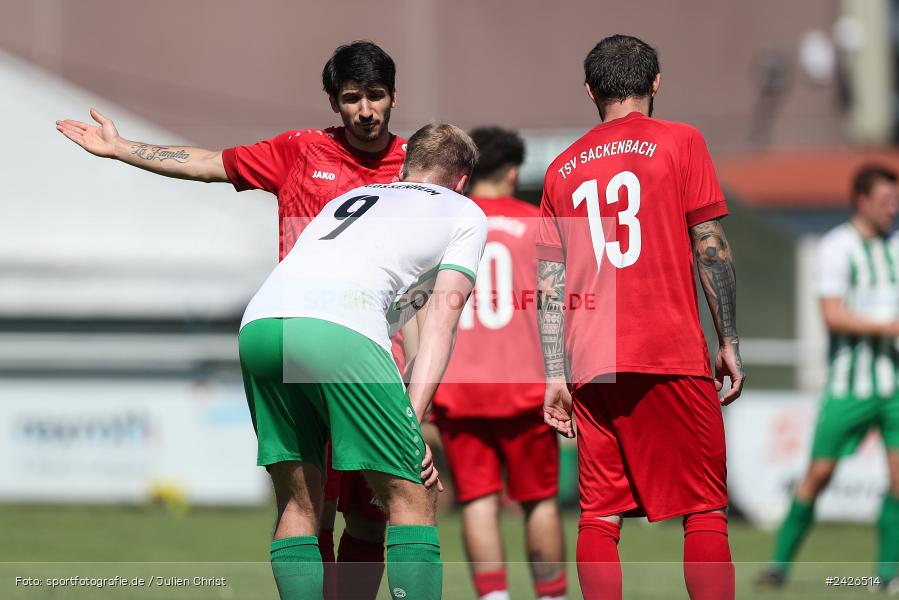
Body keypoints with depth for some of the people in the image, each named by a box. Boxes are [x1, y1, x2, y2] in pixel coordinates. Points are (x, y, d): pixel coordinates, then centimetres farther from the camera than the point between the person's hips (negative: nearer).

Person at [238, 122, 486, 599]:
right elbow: (442, 313, 12)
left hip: (257, 322, 5)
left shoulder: (348, 198, 39)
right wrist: (412, 420, 5)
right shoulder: (465, 214, 25)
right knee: (412, 498, 3)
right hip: (338, 328, -5)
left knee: (297, 502, 14)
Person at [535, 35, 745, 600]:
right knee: (705, 511, 0)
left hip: (591, 364, 4)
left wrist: (556, 377, 11)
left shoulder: (562, 168, 15)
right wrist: (729, 342, 4)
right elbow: (711, 249, -2)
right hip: (673, 357, -3)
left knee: (600, 514, 3)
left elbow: (550, 283, 11)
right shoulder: (679, 142, 3)